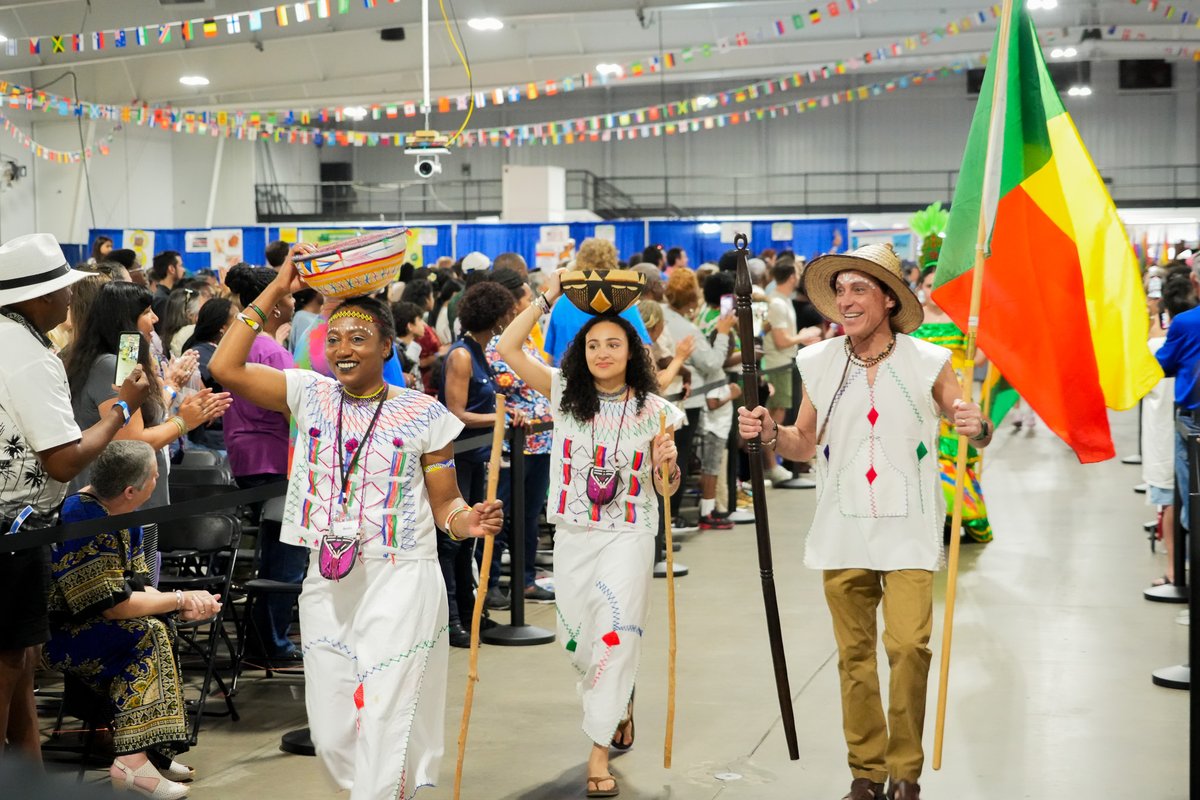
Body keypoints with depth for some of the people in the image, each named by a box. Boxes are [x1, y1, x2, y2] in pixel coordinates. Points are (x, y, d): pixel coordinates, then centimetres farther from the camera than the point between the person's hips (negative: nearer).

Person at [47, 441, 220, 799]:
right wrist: (180, 599, -14)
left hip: (81, 623, 10)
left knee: (163, 626, -2)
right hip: (50, 633, -10)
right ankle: (132, 760, -27)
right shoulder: (85, 521, -24)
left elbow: (137, 587, 6)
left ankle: (154, 751, -4)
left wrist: (186, 605, -13)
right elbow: (114, 605, -25)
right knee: (146, 634, -23)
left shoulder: (122, 515, 5)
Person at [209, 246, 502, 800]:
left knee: (384, 724, -7)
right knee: (332, 733, 8)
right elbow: (226, 368, -5)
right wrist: (276, 291, -5)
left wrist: (466, 521, -18)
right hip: (327, 582, 4)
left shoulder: (424, 414, 0)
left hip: (401, 582, -3)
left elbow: (445, 502, 5)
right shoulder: (310, 395, 5)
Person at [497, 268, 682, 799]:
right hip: (573, 534, 2)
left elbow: (666, 489, 2)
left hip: (628, 536, -2)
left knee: (616, 635, -10)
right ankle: (620, 697, 43)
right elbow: (508, 348, -9)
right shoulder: (565, 393, -1)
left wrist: (667, 465, -21)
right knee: (576, 639, 11)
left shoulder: (653, 411, -4)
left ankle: (600, 751, -1)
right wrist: (549, 298, -7)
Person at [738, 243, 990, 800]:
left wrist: (977, 428, -19)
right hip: (842, 531, 3)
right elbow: (805, 444, 13)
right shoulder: (819, 363, 4)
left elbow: (976, 433, 4)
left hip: (907, 531, -2)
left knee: (909, 646, -12)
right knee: (855, 654, 8)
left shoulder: (927, 362, -3)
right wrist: (769, 435, -7)